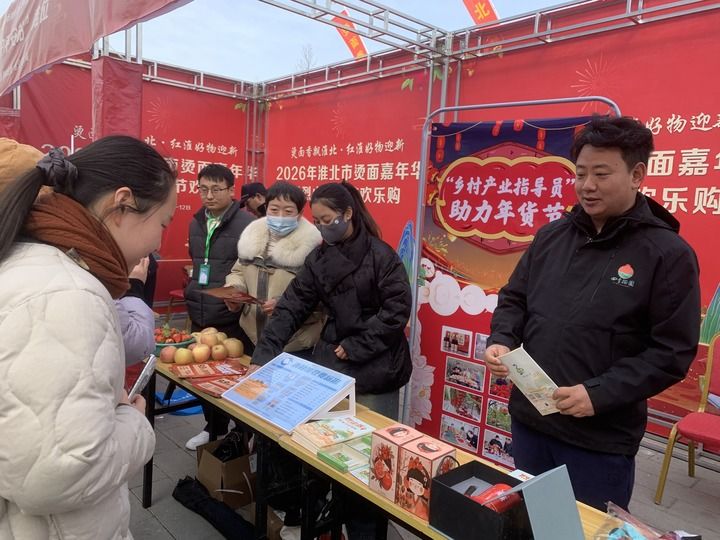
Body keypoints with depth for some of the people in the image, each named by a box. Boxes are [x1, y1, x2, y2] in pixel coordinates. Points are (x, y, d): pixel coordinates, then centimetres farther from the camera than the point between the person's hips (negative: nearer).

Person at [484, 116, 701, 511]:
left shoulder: (669, 254, -10)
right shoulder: (552, 235, 4)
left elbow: (672, 352, -12)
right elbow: (514, 299, 12)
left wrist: (599, 394, -21)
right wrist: (501, 341, -8)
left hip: (602, 439, -4)